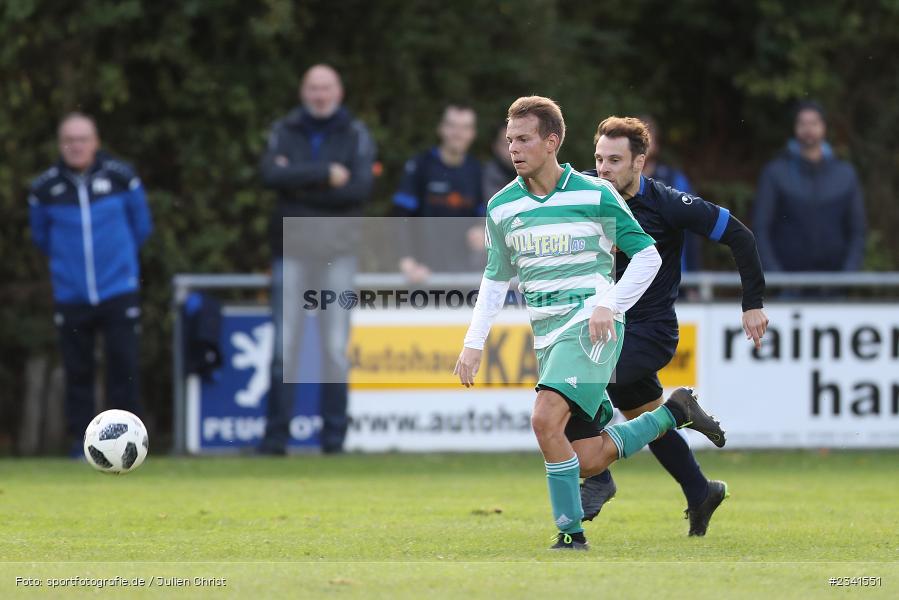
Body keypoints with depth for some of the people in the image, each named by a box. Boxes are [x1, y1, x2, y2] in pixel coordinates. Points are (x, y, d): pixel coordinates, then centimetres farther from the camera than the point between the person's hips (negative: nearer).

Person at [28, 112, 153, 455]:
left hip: (119, 294, -1)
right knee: (77, 369, 3)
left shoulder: (121, 177, -2)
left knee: (124, 364, -5)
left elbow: (141, 225, 13)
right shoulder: (45, 187, -2)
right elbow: (40, 237, 15)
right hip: (70, 295, 1)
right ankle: (80, 438, 11)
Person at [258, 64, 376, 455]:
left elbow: (360, 189, -8)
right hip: (292, 248, 1)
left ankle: (334, 435, 3)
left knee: (336, 345, 0)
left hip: (338, 250, -1)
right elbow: (270, 174, -10)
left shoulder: (356, 136, 7)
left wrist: (299, 184, -9)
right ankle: (276, 434, -1)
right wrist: (326, 174, -14)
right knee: (285, 344, -2)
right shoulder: (285, 132, 10)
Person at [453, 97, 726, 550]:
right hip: (547, 333, 6)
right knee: (586, 460, 0)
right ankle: (674, 413, 25)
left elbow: (647, 256, 2)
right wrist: (473, 343, 12)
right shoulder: (502, 207, 8)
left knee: (546, 419, -27)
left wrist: (609, 304, -11)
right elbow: (495, 278, 21)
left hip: (591, 324, -6)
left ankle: (571, 533, -15)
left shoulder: (595, 195, -4)